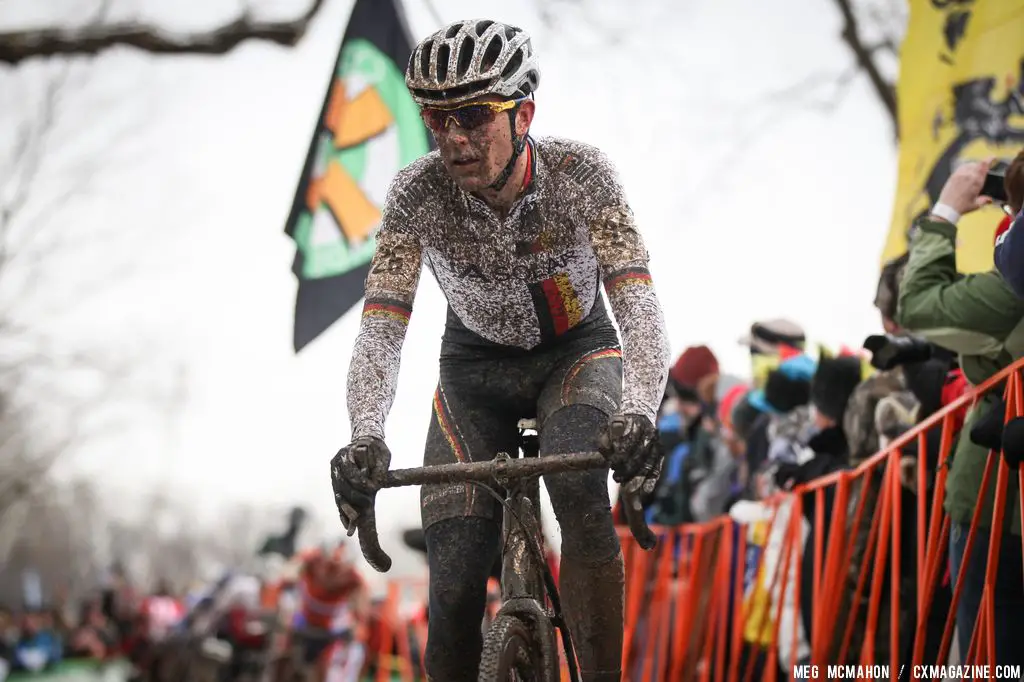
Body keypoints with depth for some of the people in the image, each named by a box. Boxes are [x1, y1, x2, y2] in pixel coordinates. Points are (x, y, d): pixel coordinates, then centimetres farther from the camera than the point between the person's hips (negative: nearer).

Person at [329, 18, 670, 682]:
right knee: (455, 583, -12)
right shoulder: (417, 194, -24)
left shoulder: (581, 172, -27)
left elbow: (636, 300, -33)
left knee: (578, 484, -34)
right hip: (477, 365, 1)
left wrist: (637, 413, -51)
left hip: (576, 353, -1)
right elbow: (382, 327, -27)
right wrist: (366, 439, -45)